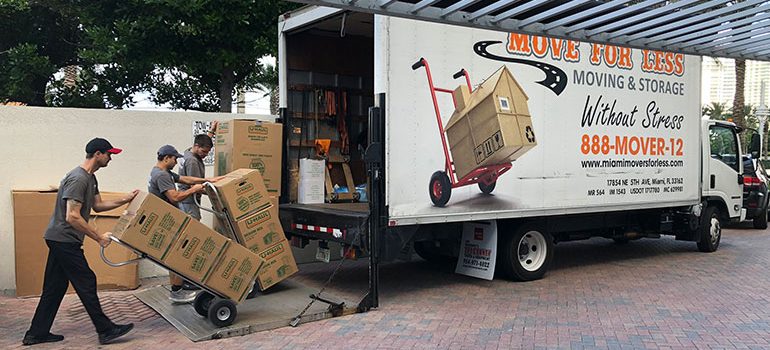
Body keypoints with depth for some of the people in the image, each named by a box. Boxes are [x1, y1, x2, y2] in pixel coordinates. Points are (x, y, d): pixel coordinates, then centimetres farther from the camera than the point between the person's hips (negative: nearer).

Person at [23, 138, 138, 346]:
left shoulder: (91, 178, 12)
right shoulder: (78, 179, -22)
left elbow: (97, 206, 24)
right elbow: (72, 217, -27)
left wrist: (124, 201, 17)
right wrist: (99, 237, -23)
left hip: (59, 240, 11)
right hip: (65, 240, -11)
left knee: (54, 288, 14)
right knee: (87, 283, -5)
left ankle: (37, 333, 21)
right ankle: (106, 330, 1)